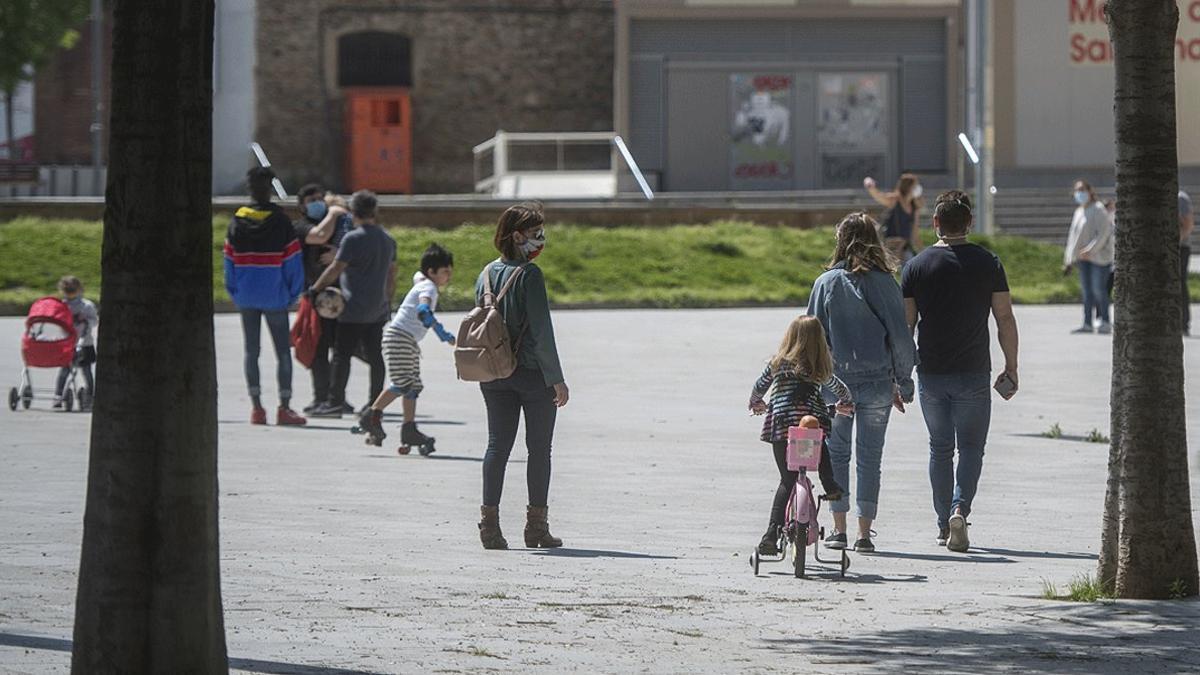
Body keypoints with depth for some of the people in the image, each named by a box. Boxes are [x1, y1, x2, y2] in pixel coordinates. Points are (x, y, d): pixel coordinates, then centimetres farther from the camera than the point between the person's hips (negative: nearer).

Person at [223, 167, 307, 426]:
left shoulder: (237, 221, 1)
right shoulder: (280, 221, -8)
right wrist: (293, 293, 3)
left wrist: (234, 292, 13)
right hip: (274, 296, -3)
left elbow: (229, 259, 4)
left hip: (246, 296, 3)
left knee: (251, 351, 11)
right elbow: (293, 261, -7)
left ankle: (256, 407, 7)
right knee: (283, 352, 2)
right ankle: (284, 407, -5)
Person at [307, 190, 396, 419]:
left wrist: (315, 288, -1)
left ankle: (335, 401, -2)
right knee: (374, 355, 8)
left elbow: (335, 269, -12)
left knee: (342, 354, -2)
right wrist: (388, 301, 24)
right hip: (378, 310, 7)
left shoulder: (353, 239, -12)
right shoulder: (387, 239, 10)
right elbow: (391, 275, 16)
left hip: (354, 310, -7)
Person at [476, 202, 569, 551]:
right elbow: (541, 331, -16)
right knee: (539, 448, 5)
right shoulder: (529, 275, -14)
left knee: (498, 444, 8)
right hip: (532, 372, -6)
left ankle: (489, 521, 1)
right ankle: (537, 526, 7)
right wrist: (557, 379, -12)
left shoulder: (487, 273, 7)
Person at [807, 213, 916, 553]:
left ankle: (839, 529, 10)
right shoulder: (885, 283, -3)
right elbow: (900, 336, -2)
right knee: (870, 457, 7)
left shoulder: (826, 283, -3)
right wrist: (903, 383, 8)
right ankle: (864, 533, 5)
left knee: (837, 453, 12)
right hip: (878, 382, 0)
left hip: (836, 381, 0)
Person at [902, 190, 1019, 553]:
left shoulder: (917, 266, -2)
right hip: (974, 373, -1)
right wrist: (1011, 366, 7)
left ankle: (944, 524, 16)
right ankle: (959, 509, -15)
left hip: (931, 373, 1)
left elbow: (905, 324, -1)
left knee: (940, 448, 14)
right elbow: (1005, 319, -2)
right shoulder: (987, 263, -3)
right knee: (971, 446, 7)